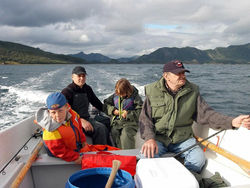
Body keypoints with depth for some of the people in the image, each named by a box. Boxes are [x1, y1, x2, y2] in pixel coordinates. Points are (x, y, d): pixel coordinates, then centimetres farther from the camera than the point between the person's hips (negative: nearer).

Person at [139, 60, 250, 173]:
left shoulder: (192, 92, 2)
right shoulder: (153, 91, -4)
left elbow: (205, 114, -4)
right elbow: (145, 119, -6)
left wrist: (231, 122, -19)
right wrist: (149, 138, -24)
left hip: (183, 139, 2)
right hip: (158, 138, -1)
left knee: (199, 159, -22)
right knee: (148, 156, -29)